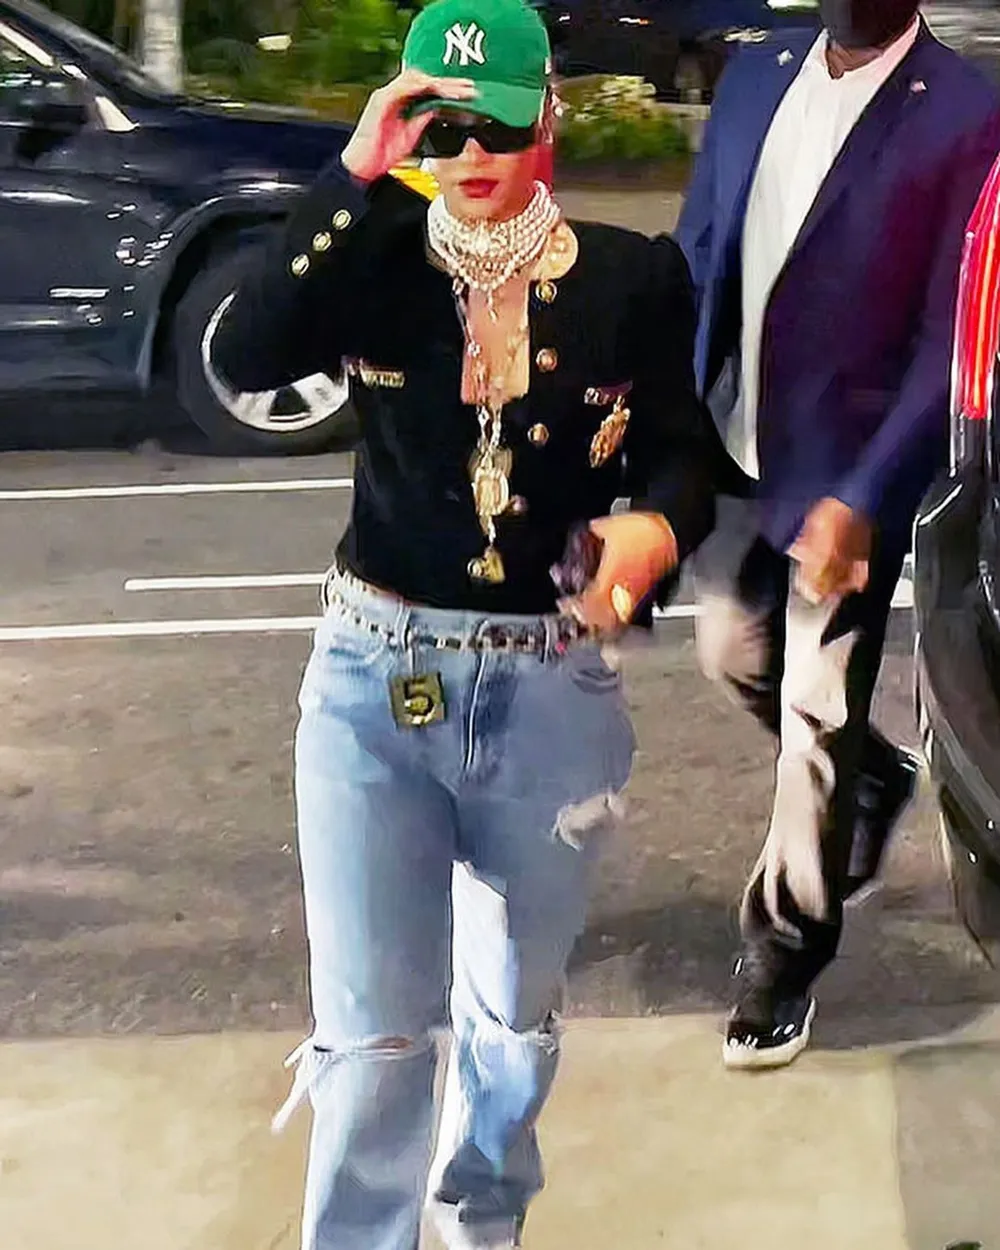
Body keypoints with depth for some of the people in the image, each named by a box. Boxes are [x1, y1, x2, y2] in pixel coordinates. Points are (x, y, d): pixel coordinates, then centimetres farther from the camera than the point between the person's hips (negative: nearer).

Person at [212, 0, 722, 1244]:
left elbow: (683, 456, 1)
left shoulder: (633, 278, -4)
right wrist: (353, 175, -25)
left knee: (516, 1007, 20)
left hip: (554, 688, 2)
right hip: (374, 680, -1)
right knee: (372, 1027, -1)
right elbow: (242, 358, -22)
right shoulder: (376, 259, -5)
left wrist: (658, 528, -22)